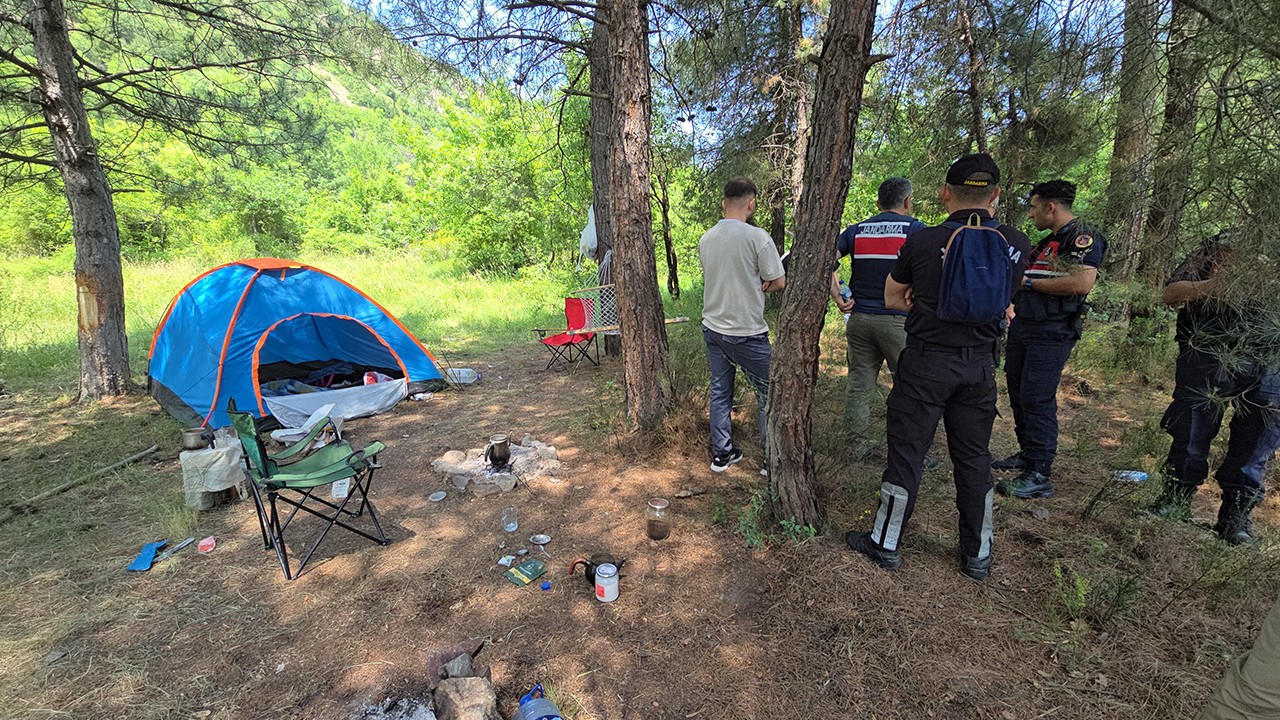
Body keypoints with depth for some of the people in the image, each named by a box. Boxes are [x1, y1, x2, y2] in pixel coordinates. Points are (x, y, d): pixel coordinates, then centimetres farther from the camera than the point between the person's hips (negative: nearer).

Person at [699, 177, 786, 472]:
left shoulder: (705, 239, 3)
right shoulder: (757, 237, -16)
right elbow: (779, 282, -8)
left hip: (712, 328, 6)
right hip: (747, 333, -6)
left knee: (719, 392, 15)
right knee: (767, 396, 9)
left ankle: (721, 454, 25)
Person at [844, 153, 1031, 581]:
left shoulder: (923, 241, -11)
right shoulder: (1017, 246, -1)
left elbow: (893, 299, 3)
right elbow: (999, 302, 13)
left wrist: (925, 304, 6)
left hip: (926, 362, -3)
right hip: (980, 365, 4)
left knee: (907, 453, 6)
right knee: (974, 459, 15)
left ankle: (886, 543, 20)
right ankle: (978, 556, 29)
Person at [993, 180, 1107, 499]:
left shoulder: (1084, 237, -10)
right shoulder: (1048, 241, 19)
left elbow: (1083, 282, -24)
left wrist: (1031, 282, -15)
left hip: (1051, 333, -9)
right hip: (1023, 328, 10)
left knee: (1037, 400, -10)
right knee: (1018, 393, 15)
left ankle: (1039, 475, -4)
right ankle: (1027, 454, 29)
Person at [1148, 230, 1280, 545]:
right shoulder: (1218, 245, 7)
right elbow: (1171, 294, 0)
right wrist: (1216, 284, -18)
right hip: (1208, 357, -2)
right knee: (1191, 433, 2)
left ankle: (1236, 514, 15)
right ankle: (1175, 501, 15)